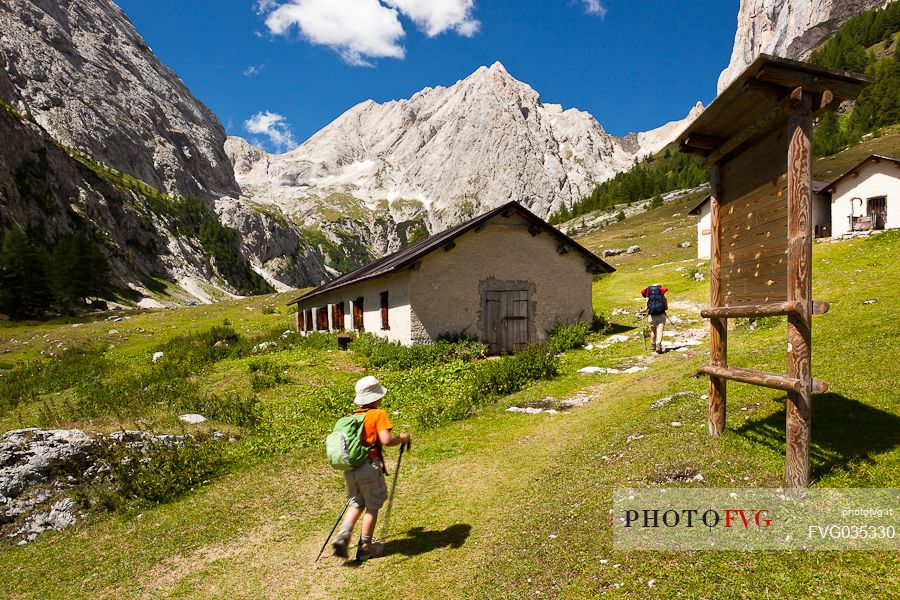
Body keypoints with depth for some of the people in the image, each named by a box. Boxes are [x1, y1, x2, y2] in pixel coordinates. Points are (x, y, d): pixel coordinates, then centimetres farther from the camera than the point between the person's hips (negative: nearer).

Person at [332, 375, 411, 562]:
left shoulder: (353, 416, 10)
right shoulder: (379, 414, -9)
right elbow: (386, 440, -21)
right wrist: (402, 438, -3)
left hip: (350, 467, 6)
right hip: (369, 467, -6)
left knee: (356, 504, 23)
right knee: (372, 507, 13)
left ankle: (343, 536, 7)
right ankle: (365, 548, 22)